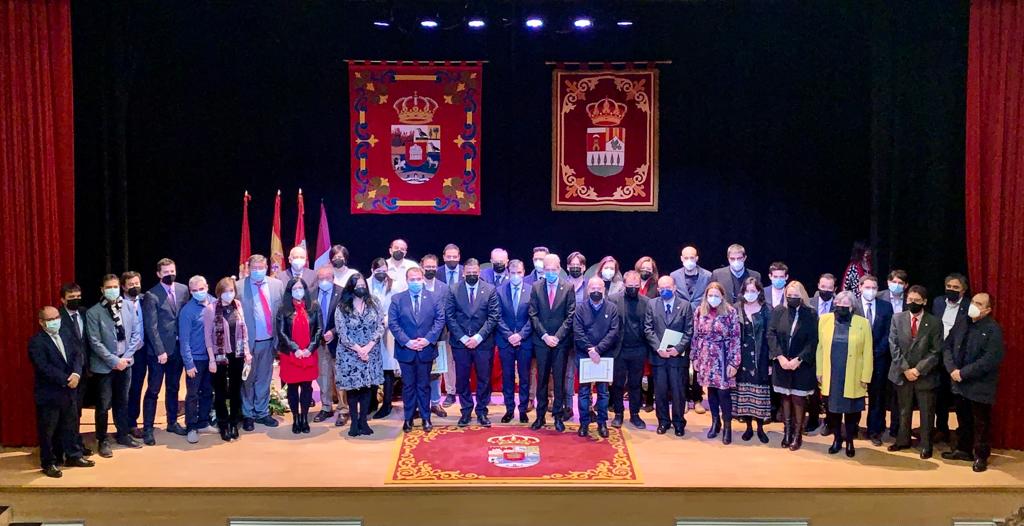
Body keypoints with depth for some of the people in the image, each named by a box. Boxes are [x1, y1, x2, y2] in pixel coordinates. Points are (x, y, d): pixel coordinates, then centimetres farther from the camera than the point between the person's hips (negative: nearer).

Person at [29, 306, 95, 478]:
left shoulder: (66, 335, 9)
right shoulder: (36, 342, -13)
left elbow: (78, 355, 2)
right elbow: (44, 367, -20)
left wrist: (76, 374, -17)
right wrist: (66, 380, -20)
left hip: (69, 391, 6)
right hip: (48, 394, -6)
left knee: (71, 426, 16)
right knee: (47, 430, 5)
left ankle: (73, 456, 28)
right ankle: (48, 463, 16)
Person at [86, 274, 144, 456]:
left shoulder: (128, 308, 2)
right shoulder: (93, 312, -10)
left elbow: (136, 334, 4)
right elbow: (95, 342, -13)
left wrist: (126, 357, -6)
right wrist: (114, 361, -15)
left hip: (125, 362, 4)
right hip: (104, 366, -4)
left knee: (122, 401, 16)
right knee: (103, 405, 5)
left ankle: (123, 434, 30)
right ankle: (102, 441, 18)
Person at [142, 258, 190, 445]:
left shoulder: (183, 289, 4)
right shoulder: (151, 295, -11)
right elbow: (151, 327, -13)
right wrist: (160, 351, -16)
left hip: (178, 348, 5)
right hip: (159, 350, -5)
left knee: (173, 388, 17)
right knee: (153, 391, 1)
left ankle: (172, 422, 29)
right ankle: (147, 429, 8)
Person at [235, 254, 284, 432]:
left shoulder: (277, 284, 3)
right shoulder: (239, 287, -7)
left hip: (269, 341, 3)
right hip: (248, 341, -3)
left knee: (264, 379, 14)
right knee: (248, 379, 9)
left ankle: (262, 413, 26)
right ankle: (247, 415, 21)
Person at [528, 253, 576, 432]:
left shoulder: (568, 288, -1)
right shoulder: (536, 287, 3)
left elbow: (570, 316, -4)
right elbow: (533, 315, 1)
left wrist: (557, 336, -11)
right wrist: (544, 335, -9)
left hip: (561, 342, -1)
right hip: (541, 341, 1)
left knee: (559, 379, 4)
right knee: (542, 379, 7)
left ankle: (558, 416, 12)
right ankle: (540, 416, 15)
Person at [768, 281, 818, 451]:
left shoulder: (811, 314, -6)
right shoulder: (778, 311, 0)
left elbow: (812, 341, -9)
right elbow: (771, 334, -3)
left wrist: (798, 359, -17)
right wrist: (780, 356, -13)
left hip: (802, 365, -2)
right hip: (782, 363, 2)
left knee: (798, 398, 4)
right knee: (785, 397, 12)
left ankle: (797, 433, 15)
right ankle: (787, 431, 22)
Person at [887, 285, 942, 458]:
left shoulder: (935, 322, -4)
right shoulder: (897, 318, 2)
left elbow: (935, 352, -7)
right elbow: (894, 346, -2)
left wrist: (918, 369, -15)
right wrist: (905, 369, -10)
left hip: (925, 375, -2)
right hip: (902, 373, 2)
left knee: (927, 413, 8)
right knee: (903, 410, 14)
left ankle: (926, 445, 21)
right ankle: (903, 441, 28)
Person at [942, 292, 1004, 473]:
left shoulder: (993, 329, -13)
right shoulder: (961, 323, 6)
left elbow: (991, 359, -20)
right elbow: (947, 346, 6)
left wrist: (963, 372, -19)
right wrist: (952, 369, -10)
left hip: (980, 386, -6)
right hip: (960, 383, 6)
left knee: (981, 423, 7)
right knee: (963, 419, 18)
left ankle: (981, 456, 20)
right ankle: (964, 449, 33)